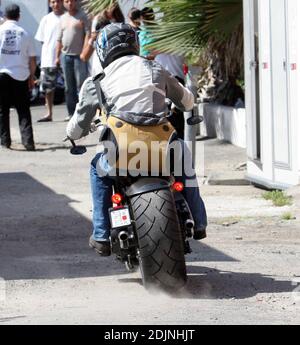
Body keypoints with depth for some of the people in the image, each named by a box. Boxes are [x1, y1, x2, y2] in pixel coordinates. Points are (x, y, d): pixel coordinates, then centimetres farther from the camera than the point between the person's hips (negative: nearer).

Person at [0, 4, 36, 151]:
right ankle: (28, 141, -6)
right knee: (23, 111, 4)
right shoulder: (25, 34, -1)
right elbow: (32, 60, 2)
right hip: (21, 76, 1)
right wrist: (32, 77, 14)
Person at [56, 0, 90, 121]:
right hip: (65, 55, 6)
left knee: (81, 84, -9)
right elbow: (59, 39, 18)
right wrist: (57, 56, 12)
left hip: (79, 56, -6)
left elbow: (87, 34, -7)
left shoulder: (82, 16, -1)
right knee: (69, 87, 7)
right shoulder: (63, 18, 16)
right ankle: (71, 113, 12)